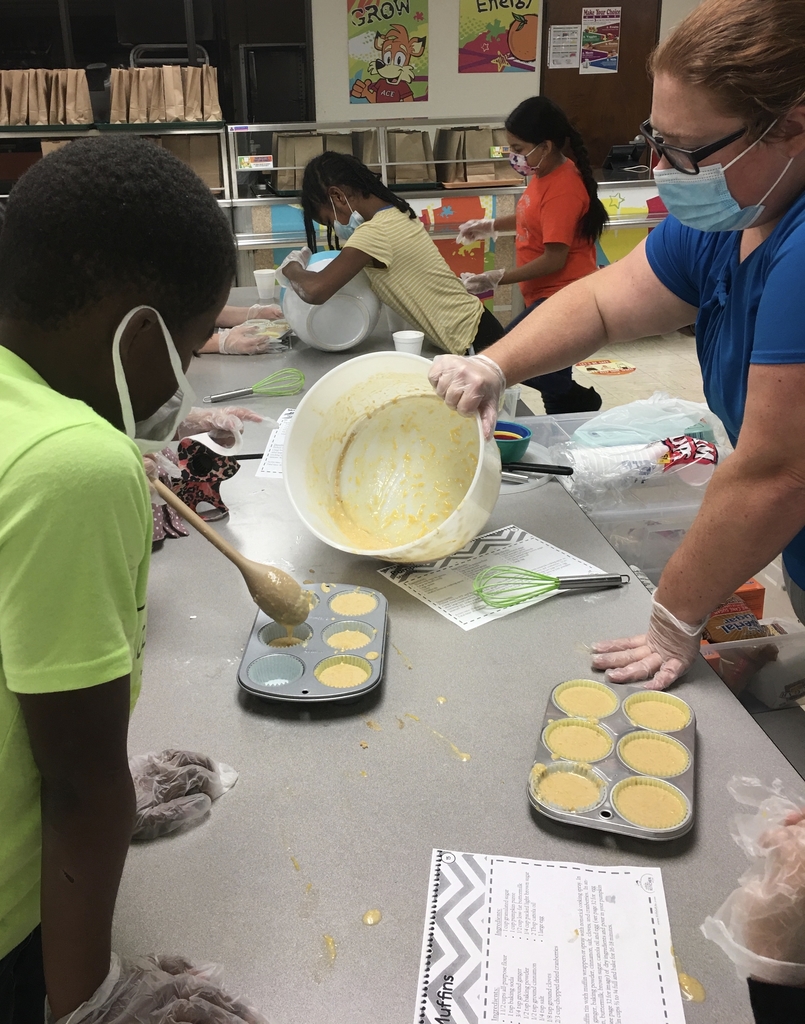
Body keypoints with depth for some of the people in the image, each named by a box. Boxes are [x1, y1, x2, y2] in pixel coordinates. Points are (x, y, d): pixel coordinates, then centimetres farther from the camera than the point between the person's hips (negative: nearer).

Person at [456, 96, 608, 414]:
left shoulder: (563, 188, -21)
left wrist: (496, 279, -20)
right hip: (544, 293, 10)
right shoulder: (545, 174, 8)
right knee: (552, 378, 14)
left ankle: (577, 400, -3)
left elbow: (554, 260, -23)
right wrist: (489, 226, 17)